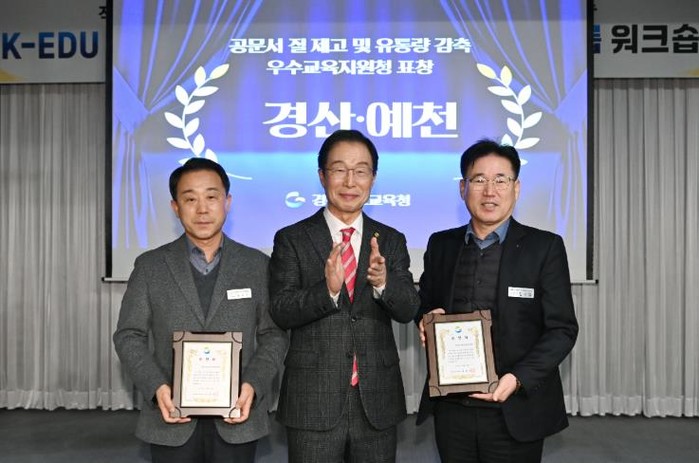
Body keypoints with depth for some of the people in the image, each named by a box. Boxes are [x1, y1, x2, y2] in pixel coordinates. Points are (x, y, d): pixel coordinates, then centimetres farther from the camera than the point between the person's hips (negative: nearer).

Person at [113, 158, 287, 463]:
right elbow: (129, 335, 2)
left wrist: (253, 385, -13)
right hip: (172, 419, 0)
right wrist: (156, 387, -13)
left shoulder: (257, 265, 3)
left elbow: (274, 335, 2)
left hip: (237, 417, 0)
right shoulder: (150, 266, 3)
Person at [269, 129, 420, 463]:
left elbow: (409, 309, -4)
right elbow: (280, 311, -10)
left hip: (377, 401, 3)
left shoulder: (391, 241, 4)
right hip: (313, 401, -2)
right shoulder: (291, 239, -3)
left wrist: (383, 282, -24)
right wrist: (327, 288, -27)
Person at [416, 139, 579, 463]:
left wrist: (518, 379, -17)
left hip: (515, 414, -2)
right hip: (451, 409, 3)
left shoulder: (545, 247, -4)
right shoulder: (440, 244, 6)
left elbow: (562, 328, -5)